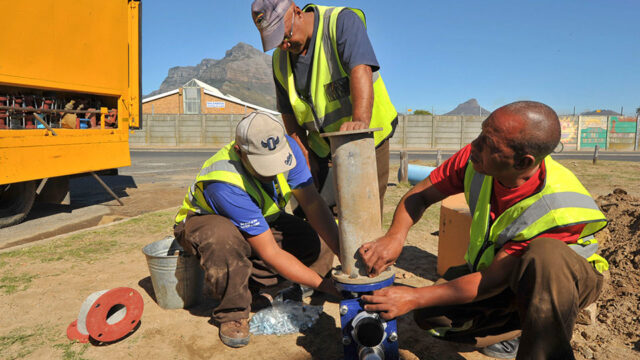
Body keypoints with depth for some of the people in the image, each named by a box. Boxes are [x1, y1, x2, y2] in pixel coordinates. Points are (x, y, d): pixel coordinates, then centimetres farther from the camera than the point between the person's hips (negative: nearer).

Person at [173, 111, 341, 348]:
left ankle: (248, 282, -3)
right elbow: (270, 253, -37)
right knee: (223, 237, -42)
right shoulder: (225, 182, -40)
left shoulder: (285, 146, -25)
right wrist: (325, 285, -37)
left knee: (307, 241, -20)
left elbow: (313, 204, -24)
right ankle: (233, 313, -16)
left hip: (259, 220, 5)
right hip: (204, 221, -5)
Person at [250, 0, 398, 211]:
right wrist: (306, 156, -1)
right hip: (322, 148, 5)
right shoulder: (280, 59, 2)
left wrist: (360, 120, -49)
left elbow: (361, 71, -32)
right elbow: (288, 112, 7)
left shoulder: (343, 22, -15)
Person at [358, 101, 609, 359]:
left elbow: (493, 281, -32)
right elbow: (419, 195, -12)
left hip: (564, 277, -4)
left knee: (545, 253, -41)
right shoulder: (475, 158, -22)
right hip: (495, 269, 5)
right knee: (429, 314, -16)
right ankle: (518, 329, 2)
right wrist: (395, 236, -33)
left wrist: (414, 297, -33)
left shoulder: (559, 209, -36)